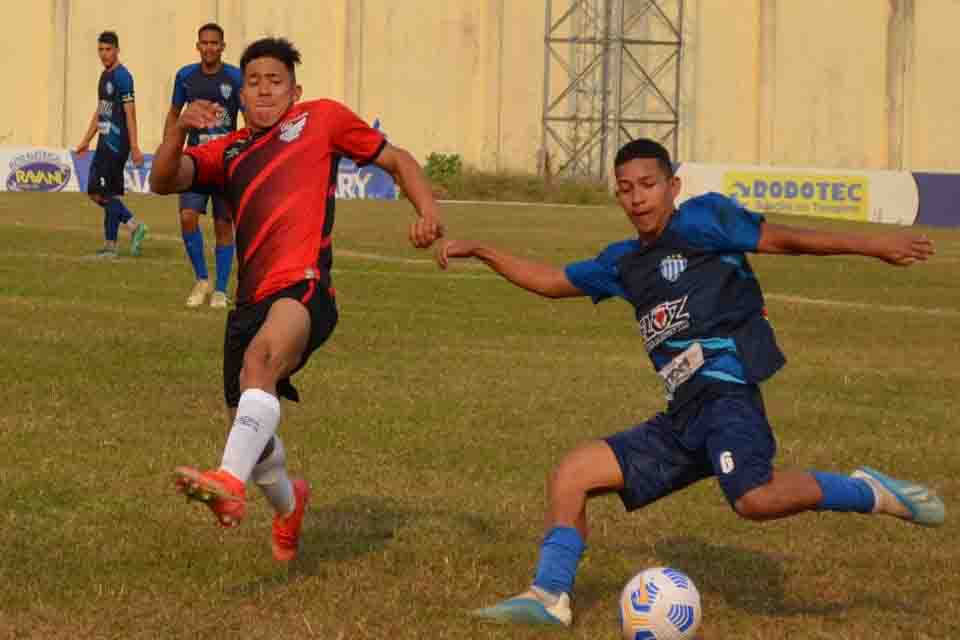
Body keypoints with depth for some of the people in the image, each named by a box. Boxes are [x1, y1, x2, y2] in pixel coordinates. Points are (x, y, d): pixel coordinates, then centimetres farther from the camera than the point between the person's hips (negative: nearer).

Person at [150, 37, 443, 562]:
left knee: (260, 360, -36)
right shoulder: (228, 152, 22)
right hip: (251, 298, 6)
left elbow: (396, 159, 21)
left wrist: (427, 210, 3)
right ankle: (287, 503, 43)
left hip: (303, 285, -6)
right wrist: (179, 131, -12)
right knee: (248, 423, 11)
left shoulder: (322, 119, 16)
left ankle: (230, 484, -52)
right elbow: (164, 182, 7)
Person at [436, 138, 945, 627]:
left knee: (756, 499, -33)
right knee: (571, 475, 4)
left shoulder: (702, 219, 1)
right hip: (681, 417, 8)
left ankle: (868, 493, -13)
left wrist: (870, 245, -7)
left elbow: (781, 239, -1)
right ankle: (549, 596, 3)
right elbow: (551, 282, 31)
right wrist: (483, 253, 25)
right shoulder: (625, 262, 21)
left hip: (725, 390, -8)